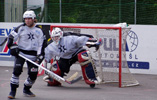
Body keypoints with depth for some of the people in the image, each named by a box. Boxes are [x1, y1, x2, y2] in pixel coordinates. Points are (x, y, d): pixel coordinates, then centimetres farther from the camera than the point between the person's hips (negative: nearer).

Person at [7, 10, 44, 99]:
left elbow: (41, 43, 5)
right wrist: (13, 47, -9)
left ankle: (26, 90, 24)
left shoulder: (38, 30, 4)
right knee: (17, 70, -16)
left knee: (33, 74, 0)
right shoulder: (21, 28, 0)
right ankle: (13, 91, -9)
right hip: (20, 53, -2)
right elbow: (11, 37, 4)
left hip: (32, 55, 2)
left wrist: (40, 55, -4)